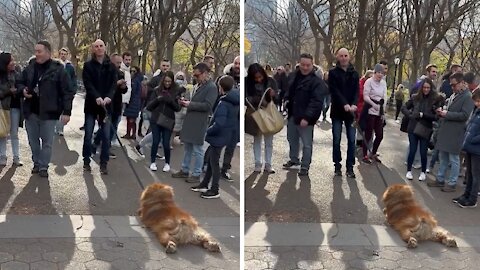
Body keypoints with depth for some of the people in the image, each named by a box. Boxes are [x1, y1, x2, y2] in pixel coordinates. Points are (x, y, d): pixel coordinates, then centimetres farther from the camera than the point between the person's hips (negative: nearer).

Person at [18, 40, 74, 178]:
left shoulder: (58, 69, -9)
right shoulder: (30, 67, 5)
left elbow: (67, 93, -8)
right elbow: (20, 83, 20)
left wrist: (66, 112, -12)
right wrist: (23, 90, -5)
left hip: (48, 112, -4)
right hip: (31, 111, 5)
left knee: (47, 142, 4)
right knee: (33, 140, 14)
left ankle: (43, 166, 16)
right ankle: (36, 163, 30)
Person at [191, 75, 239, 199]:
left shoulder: (223, 103, -24)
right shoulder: (235, 102, 3)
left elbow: (219, 124, -30)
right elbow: (236, 119, 14)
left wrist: (207, 131, -16)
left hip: (219, 137, -9)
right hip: (228, 135, 9)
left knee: (214, 163, 5)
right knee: (211, 160, 21)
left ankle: (214, 191, 16)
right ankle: (204, 185, 33)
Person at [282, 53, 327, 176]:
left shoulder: (317, 82, -17)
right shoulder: (293, 76, 6)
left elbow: (317, 102, -23)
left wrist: (307, 117, -28)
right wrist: (286, 99, 3)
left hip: (305, 117, -7)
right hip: (292, 115, 7)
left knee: (307, 144, 2)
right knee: (292, 139, 22)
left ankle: (305, 166, 15)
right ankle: (294, 160, 41)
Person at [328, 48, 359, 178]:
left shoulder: (354, 73, 9)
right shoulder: (333, 73, 1)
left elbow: (356, 91, 1)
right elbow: (334, 90, -9)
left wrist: (354, 104, -18)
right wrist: (344, 104, -22)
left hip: (351, 111, 2)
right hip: (337, 111, -2)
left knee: (351, 140, 0)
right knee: (336, 140, 2)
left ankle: (350, 167, 5)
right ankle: (337, 166, 11)